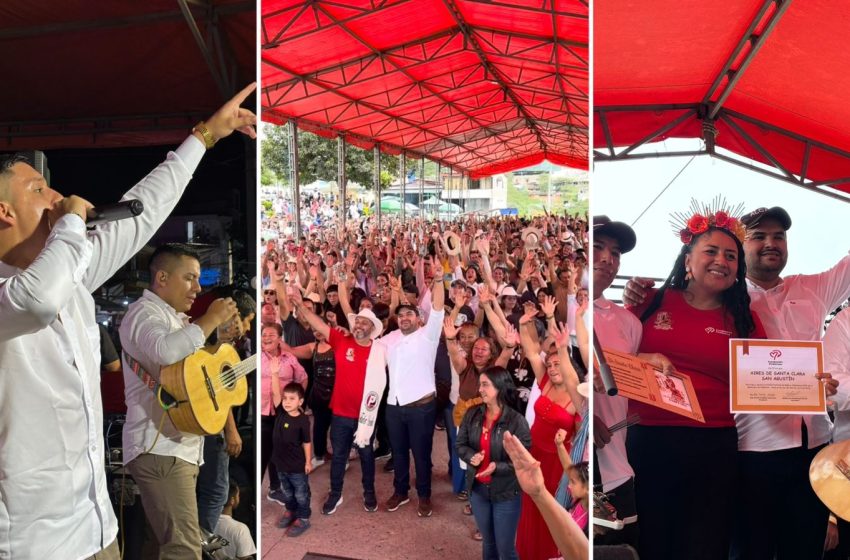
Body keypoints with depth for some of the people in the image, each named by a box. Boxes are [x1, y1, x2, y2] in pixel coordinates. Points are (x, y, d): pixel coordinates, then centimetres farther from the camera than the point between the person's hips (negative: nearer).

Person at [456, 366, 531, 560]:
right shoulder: (472, 414, -6)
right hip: (478, 489, 4)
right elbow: (460, 444, 4)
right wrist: (471, 456, -18)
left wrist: (497, 467, -28)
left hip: (506, 493, -4)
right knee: (488, 541, 23)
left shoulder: (516, 421, -19)